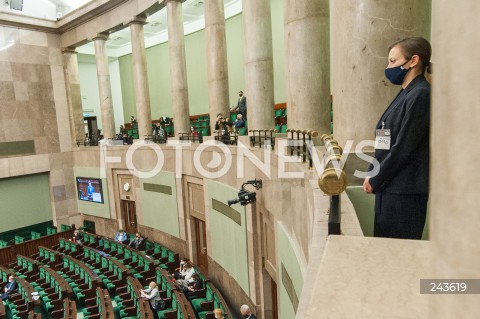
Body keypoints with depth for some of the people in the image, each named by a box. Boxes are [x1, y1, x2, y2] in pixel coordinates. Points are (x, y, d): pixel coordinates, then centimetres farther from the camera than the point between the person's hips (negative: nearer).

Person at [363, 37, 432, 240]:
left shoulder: (421, 95, -12)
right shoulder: (405, 94, 15)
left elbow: (404, 147, -17)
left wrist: (375, 180, -10)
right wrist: (372, 175, 6)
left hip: (405, 190, -8)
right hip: (388, 185, 8)